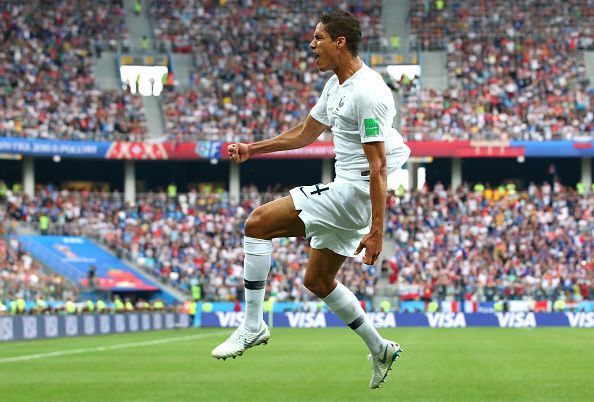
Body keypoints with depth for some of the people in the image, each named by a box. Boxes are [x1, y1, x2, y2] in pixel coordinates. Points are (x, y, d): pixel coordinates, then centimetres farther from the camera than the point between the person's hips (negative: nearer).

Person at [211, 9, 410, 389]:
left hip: (356, 192, -10)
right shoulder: (336, 85, 12)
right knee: (318, 281, 19)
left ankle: (252, 325, -9)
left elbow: (378, 165, -22)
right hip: (345, 191, 10)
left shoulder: (368, 93, -19)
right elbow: (305, 134, 26)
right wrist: (251, 149, 19)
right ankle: (380, 350, 27)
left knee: (258, 223, -14)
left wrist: (376, 230, -23)